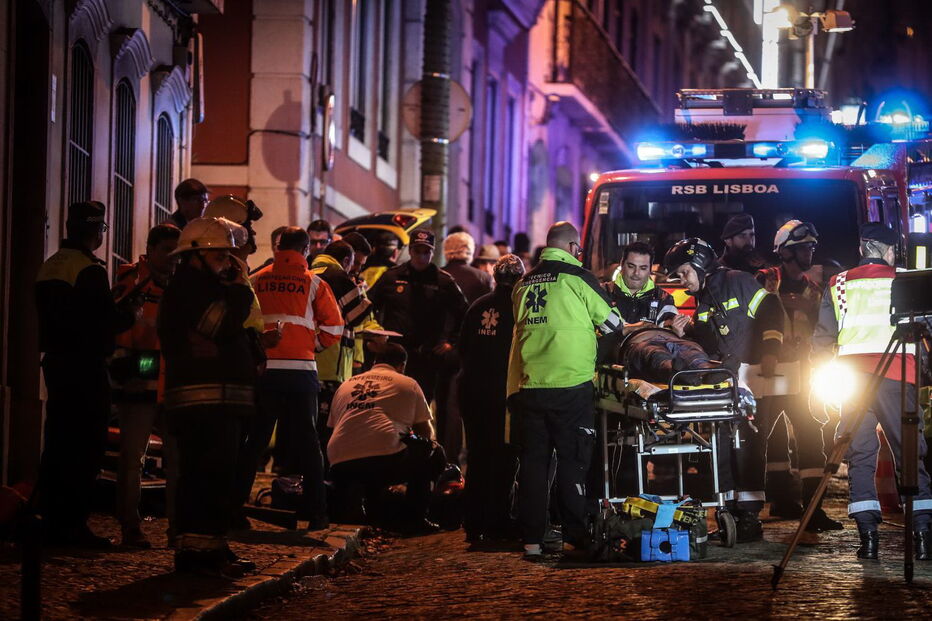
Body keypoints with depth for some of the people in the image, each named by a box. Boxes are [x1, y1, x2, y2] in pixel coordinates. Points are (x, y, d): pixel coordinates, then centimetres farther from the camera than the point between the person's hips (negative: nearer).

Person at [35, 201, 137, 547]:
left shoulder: (49, 266, 12)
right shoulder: (90, 270, -15)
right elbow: (103, 322, -18)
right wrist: (129, 312, 1)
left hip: (56, 360, 9)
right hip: (86, 366, -9)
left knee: (58, 442, 13)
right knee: (86, 447, -5)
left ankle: (52, 520, 17)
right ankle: (72, 525, -7)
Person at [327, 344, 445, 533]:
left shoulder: (345, 385, 27)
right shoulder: (407, 383, 17)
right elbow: (426, 431, 22)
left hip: (340, 468, 4)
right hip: (385, 460, -4)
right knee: (435, 454, 21)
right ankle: (414, 519, 13)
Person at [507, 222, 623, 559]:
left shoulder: (524, 283, 13)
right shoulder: (577, 277, -4)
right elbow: (612, 323, 4)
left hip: (529, 386, 5)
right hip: (570, 385, -5)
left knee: (533, 461, 6)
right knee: (573, 461, 2)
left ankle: (532, 539, 5)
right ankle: (575, 535, 3)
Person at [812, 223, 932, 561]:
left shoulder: (839, 284, 13)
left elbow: (823, 337, 11)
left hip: (852, 373, 1)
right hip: (898, 374, -1)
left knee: (860, 456, 5)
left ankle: (868, 536, -4)